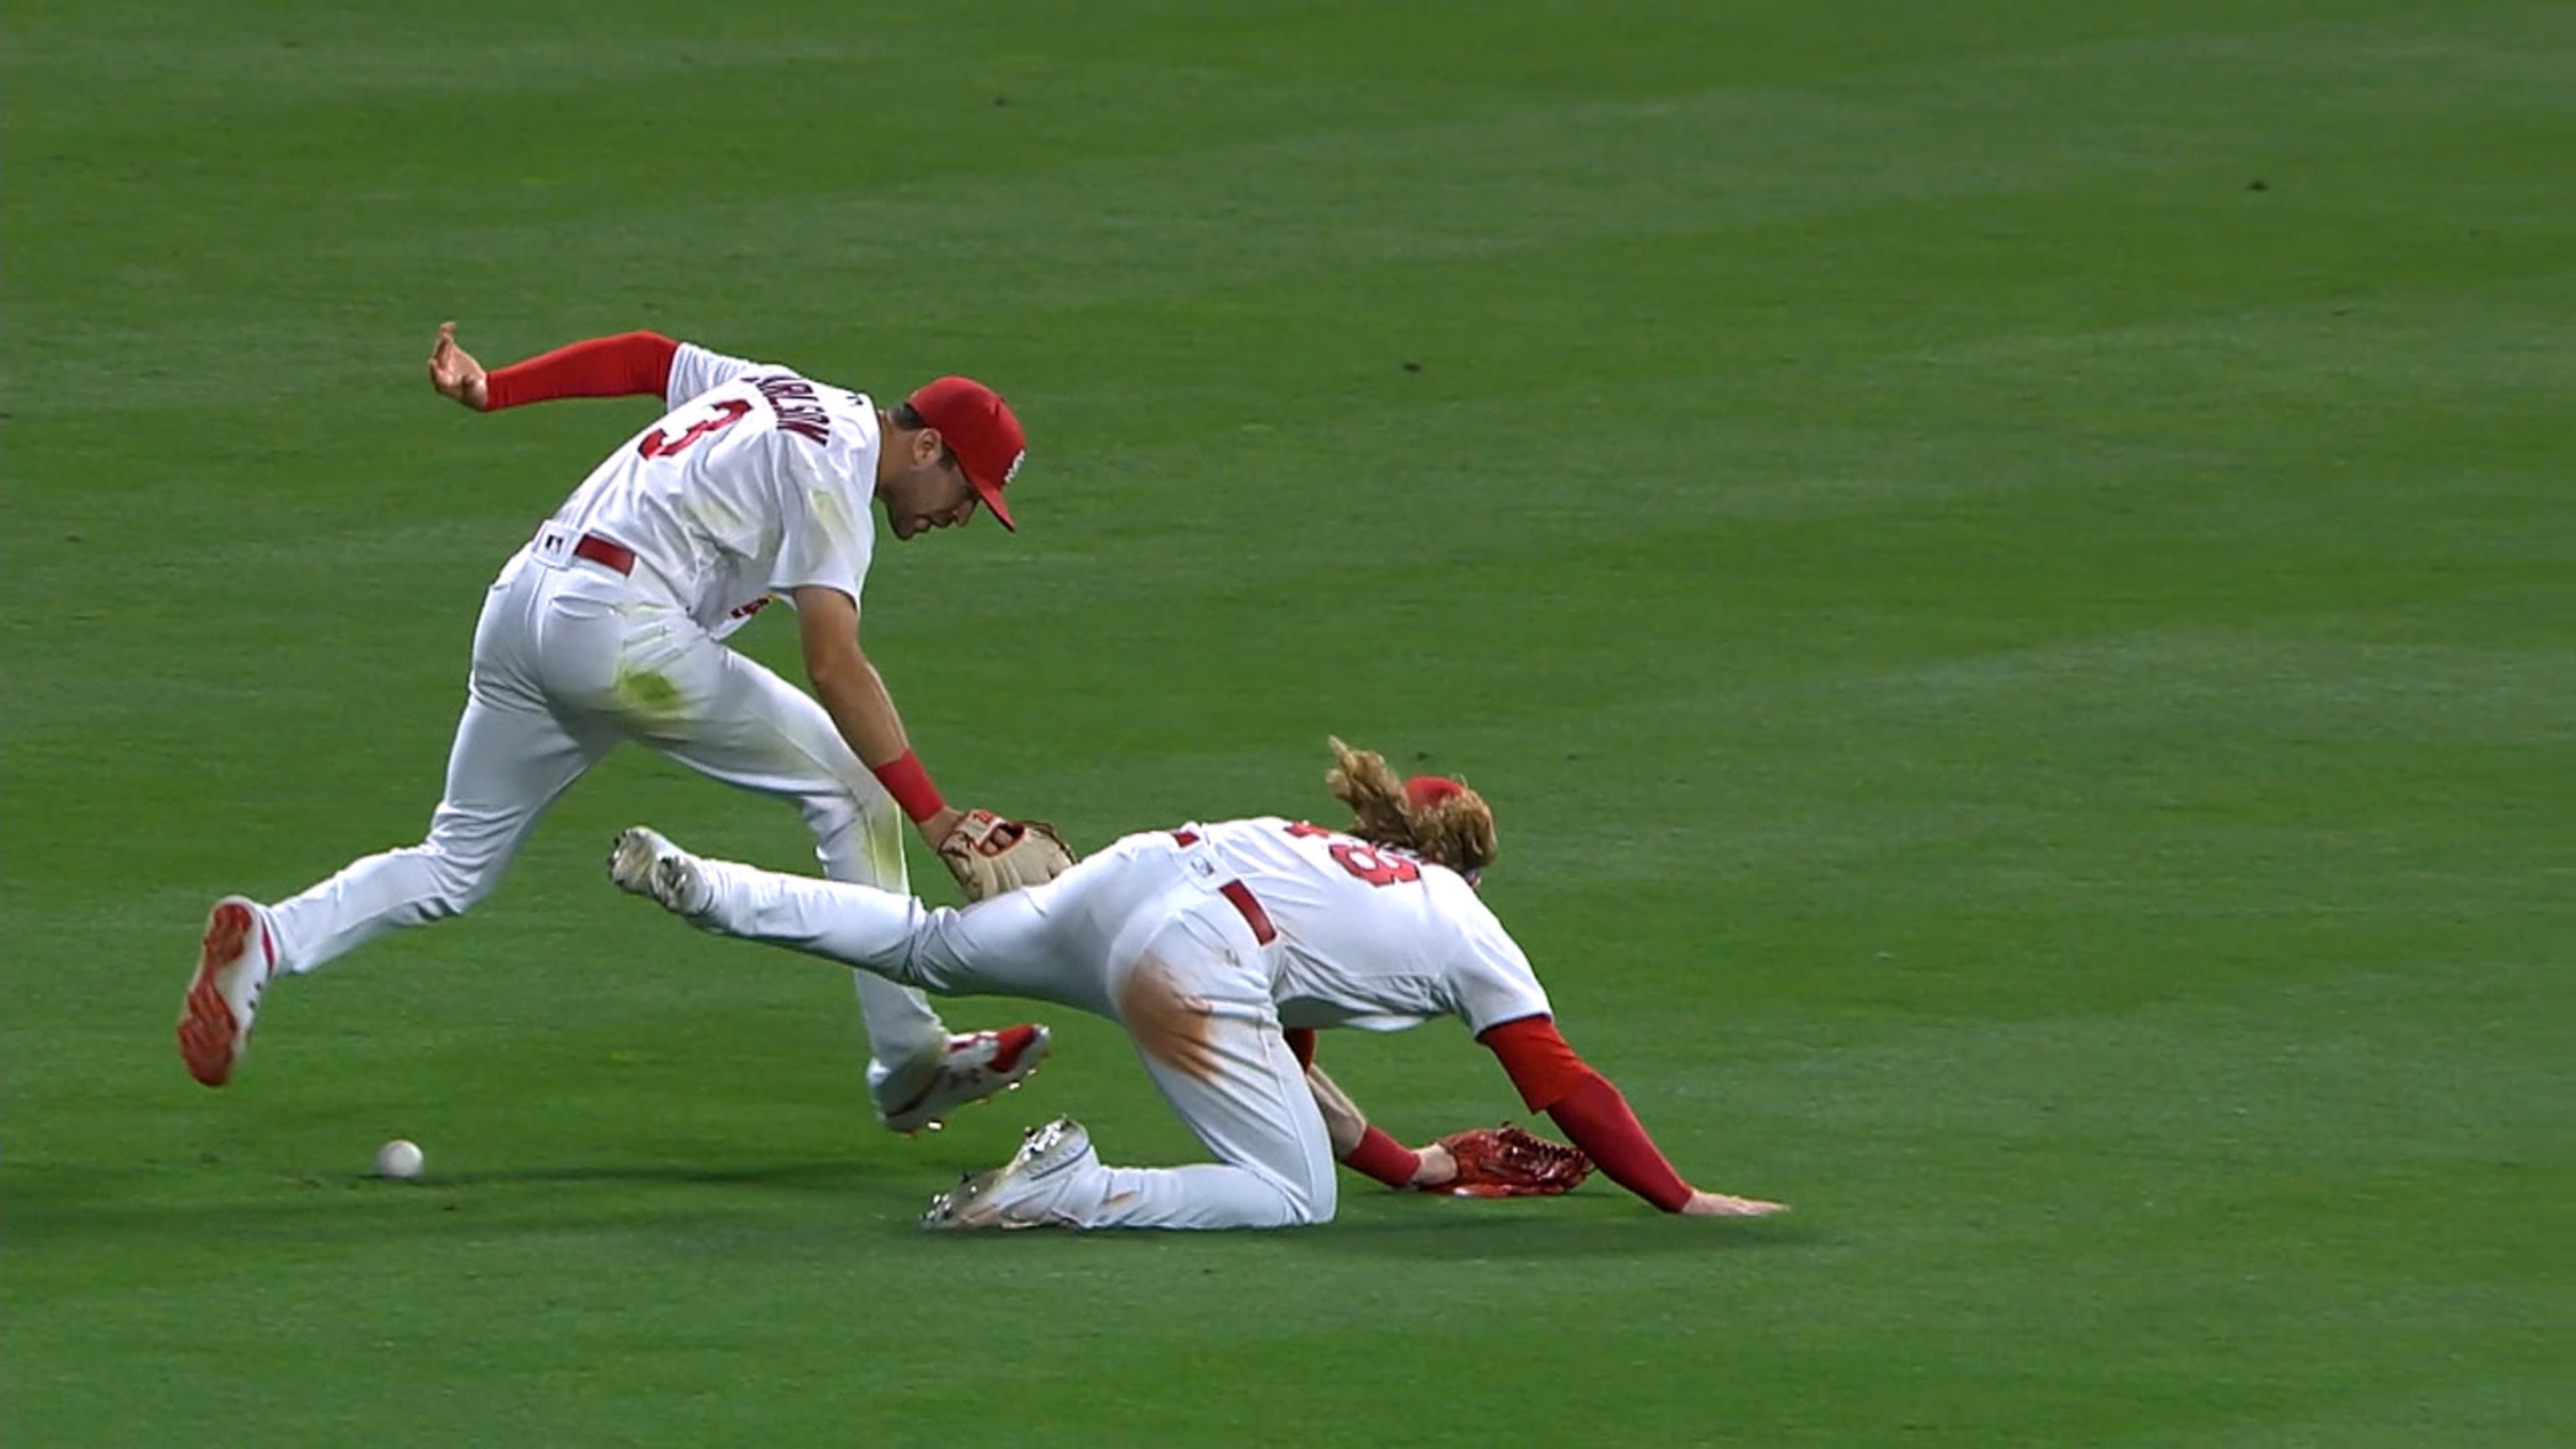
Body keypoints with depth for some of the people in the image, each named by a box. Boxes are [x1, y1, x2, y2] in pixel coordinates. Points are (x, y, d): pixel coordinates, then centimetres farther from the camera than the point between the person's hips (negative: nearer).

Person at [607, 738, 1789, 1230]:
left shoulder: (1335, 856, 33)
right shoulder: (1467, 931, 16)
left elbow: (1285, 1038, 43)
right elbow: (1567, 1090, 13)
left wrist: (1400, 1163, 49)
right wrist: (1680, 1200, 18)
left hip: (1133, 872, 7)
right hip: (1194, 957, -7)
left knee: (925, 947, 27)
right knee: (1293, 1199, -4)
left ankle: (695, 889, 18)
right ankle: (1071, 1196, -23)